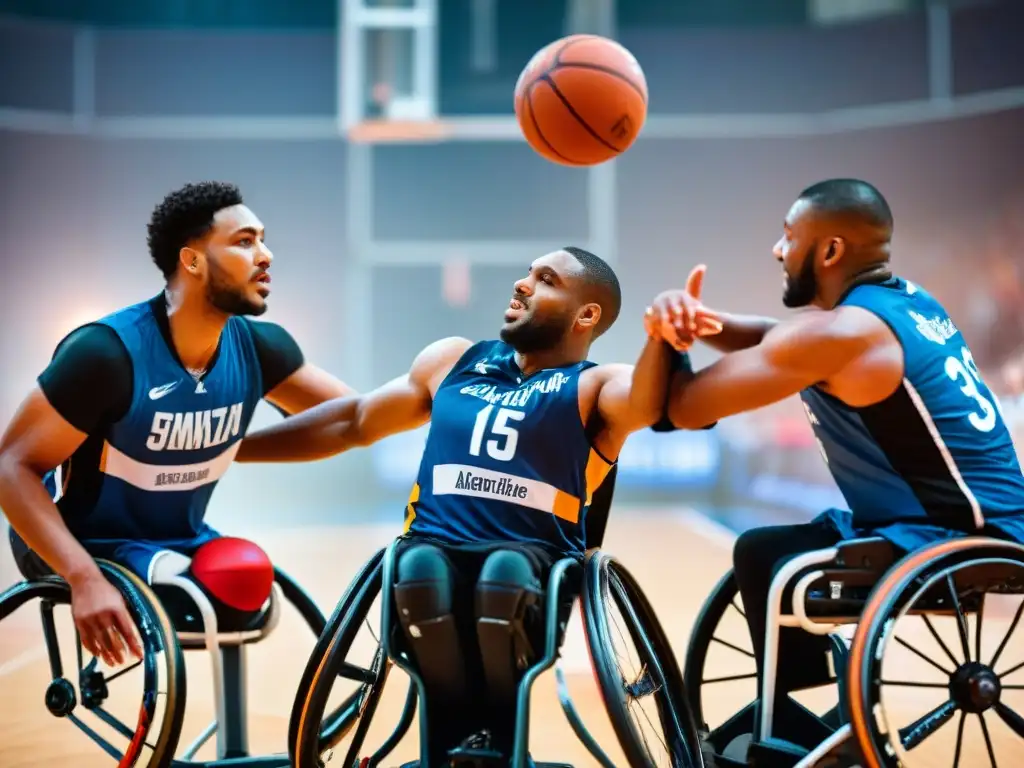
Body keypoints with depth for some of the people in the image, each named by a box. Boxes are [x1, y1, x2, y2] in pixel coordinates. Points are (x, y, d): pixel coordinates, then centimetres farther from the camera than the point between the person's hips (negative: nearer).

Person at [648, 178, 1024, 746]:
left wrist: (671, 340, 4)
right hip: (973, 525, 10)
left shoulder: (839, 333, -20)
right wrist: (696, 317, -8)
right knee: (762, 552, 15)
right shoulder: (900, 300, 9)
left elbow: (686, 408, -17)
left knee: (770, 563, -19)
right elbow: (776, 340, 12)